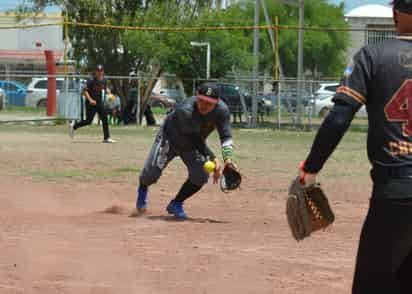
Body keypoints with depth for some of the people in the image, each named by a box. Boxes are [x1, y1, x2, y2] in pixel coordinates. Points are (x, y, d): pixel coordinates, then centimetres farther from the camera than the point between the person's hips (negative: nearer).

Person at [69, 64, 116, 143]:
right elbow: (85, 91, -16)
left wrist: (109, 93, 4)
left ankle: (106, 138, 2)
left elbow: (106, 88, 24)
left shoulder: (104, 80, 6)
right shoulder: (91, 81, -15)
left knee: (104, 119, -1)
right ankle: (74, 126, 17)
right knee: (88, 121, -6)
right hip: (91, 103, -6)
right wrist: (90, 100, -27)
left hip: (100, 103, 6)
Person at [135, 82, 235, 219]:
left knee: (200, 177, -14)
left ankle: (176, 204, 11)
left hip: (194, 144, 4)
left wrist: (228, 158, -42)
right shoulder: (185, 110, -39)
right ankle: (143, 188, 33)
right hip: (170, 137, -4)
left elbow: (226, 136, -24)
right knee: (151, 175, -8)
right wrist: (213, 158, -46)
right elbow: (195, 140, -37)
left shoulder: (222, 110, -25)